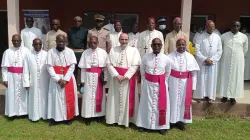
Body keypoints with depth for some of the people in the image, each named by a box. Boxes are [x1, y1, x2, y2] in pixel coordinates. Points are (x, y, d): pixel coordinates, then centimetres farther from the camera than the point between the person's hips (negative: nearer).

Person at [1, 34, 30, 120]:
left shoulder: (26, 51, -3)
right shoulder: (8, 52, 0)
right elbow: (4, 67, 0)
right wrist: (5, 79, -5)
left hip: (23, 77, 0)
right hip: (12, 77, 0)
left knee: (23, 94, 9)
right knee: (12, 94, 5)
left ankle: (23, 111, 23)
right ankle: (12, 113, 17)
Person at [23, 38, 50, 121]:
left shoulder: (46, 54, -6)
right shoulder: (29, 55, -3)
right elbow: (26, 70, -1)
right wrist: (26, 83, -4)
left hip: (44, 82, -1)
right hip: (33, 82, 1)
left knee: (44, 97, 9)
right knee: (34, 98, 9)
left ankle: (44, 115, 24)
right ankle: (35, 116, 23)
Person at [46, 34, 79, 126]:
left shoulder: (70, 52, -2)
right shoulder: (51, 52, -3)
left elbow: (72, 67, -6)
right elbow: (49, 67, -7)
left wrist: (65, 79, -14)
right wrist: (58, 79, -14)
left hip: (68, 78, 0)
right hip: (55, 79, 0)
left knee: (68, 98, 5)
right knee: (55, 98, 3)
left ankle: (68, 117, 17)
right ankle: (54, 117, 14)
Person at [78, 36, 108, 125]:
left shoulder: (103, 52, -4)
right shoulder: (85, 53, -3)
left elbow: (105, 66, -2)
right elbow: (83, 68, -1)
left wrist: (105, 78, -3)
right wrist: (82, 80, -1)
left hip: (99, 77, 0)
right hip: (89, 77, 0)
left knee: (99, 95, 11)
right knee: (88, 96, 4)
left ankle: (99, 114, 25)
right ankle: (88, 116, 15)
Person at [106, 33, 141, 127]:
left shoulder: (134, 50, -1)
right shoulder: (113, 50, 4)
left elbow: (135, 65, -8)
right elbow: (109, 64, -2)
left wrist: (125, 76, -16)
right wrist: (117, 75, -14)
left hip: (129, 78, -1)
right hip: (116, 78, 2)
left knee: (128, 99, 5)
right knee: (115, 99, 8)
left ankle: (127, 119, 17)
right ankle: (114, 119, 20)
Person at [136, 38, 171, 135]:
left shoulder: (166, 59, -7)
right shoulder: (145, 57, -7)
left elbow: (167, 72, 6)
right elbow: (142, 71, 6)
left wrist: (162, 82, 9)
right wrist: (146, 81, 7)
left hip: (161, 85, 0)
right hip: (148, 84, 0)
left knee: (161, 104, 8)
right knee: (147, 103, 10)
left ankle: (161, 126, 23)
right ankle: (145, 124, 25)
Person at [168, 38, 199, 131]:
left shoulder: (190, 57, -2)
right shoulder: (170, 56, -8)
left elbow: (194, 74, 2)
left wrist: (193, 87, 0)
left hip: (185, 83, 2)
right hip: (173, 82, -2)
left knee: (184, 101, 12)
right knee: (173, 101, 8)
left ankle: (180, 120, 28)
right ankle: (171, 121, 24)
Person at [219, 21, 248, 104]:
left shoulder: (244, 37, 0)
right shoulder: (224, 36, -3)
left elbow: (245, 49, 15)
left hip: (238, 61, 1)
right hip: (226, 61, 0)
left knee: (236, 78, 4)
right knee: (225, 77, 4)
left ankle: (233, 96, 13)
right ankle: (225, 95, 15)